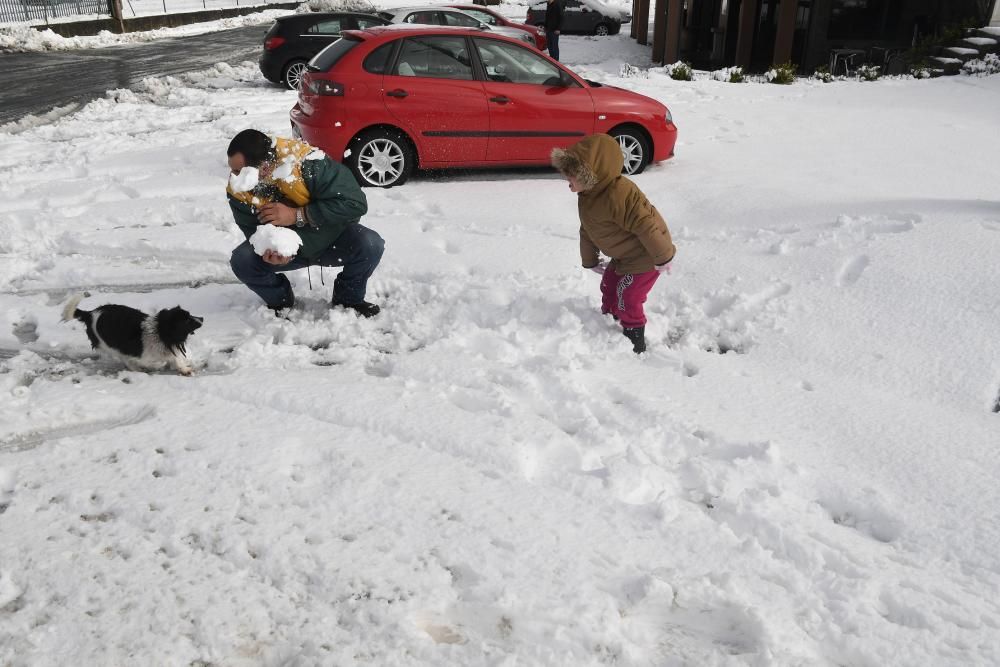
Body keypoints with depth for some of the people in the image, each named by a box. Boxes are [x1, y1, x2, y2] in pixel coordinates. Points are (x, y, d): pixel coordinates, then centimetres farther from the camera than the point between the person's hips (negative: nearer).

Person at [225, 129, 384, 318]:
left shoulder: (309, 164, -33)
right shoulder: (238, 191, -20)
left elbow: (356, 203, -34)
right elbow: (254, 231, -9)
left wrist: (296, 215, -36)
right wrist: (272, 251, -34)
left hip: (332, 240, -2)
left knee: (371, 245, -30)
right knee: (241, 261, -23)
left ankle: (348, 299, -1)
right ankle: (280, 302, 8)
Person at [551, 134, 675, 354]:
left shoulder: (619, 195, -37)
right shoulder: (587, 195, -3)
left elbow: (646, 226, -33)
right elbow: (586, 231, 10)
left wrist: (663, 258, -25)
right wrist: (590, 261, 20)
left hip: (645, 256, -9)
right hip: (624, 256, 9)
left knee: (627, 297, -6)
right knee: (609, 286, 19)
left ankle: (636, 344, 11)